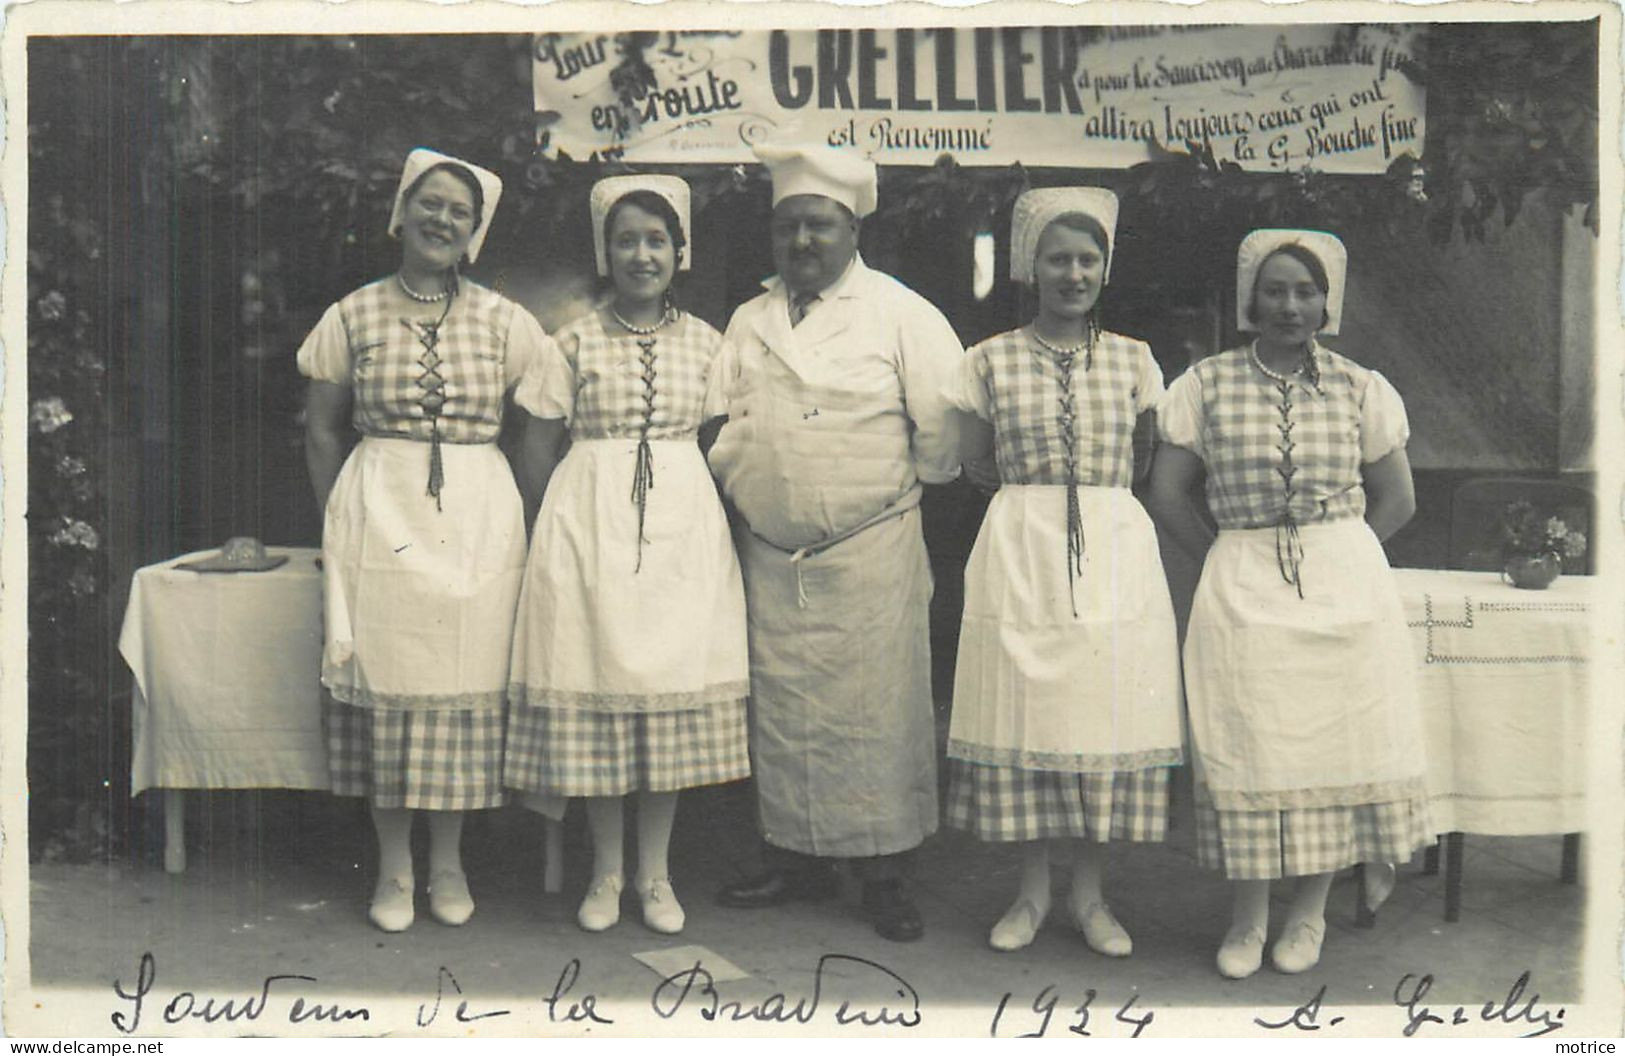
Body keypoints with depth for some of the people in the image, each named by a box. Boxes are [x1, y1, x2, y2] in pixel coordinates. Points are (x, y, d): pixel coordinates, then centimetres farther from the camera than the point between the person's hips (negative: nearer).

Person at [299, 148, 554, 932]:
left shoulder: (502, 321, 4)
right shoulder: (354, 317, 4)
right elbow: (323, 430, 9)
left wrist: (511, 517, 3)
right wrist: (341, 520, 5)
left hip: (478, 519, 1)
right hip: (378, 516, 0)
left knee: (465, 684, 3)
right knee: (386, 683, 1)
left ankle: (449, 861, 18)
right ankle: (394, 867, 14)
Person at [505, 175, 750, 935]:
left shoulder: (703, 342, 7)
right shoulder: (576, 341, 2)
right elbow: (539, 444, 5)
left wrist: (699, 514, 2)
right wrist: (562, 522, 3)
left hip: (682, 524, 2)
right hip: (588, 522, -1)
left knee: (675, 685, 3)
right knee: (594, 681, 1)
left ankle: (655, 873, 16)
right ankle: (606, 870, 15)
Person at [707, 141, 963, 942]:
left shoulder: (900, 313, -2)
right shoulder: (748, 322, 13)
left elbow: (945, 423, -5)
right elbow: (729, 425, 18)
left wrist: (901, 486, 4)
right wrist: (740, 486, 8)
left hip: (871, 554, -4)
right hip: (769, 554, 5)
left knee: (878, 711, -2)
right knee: (782, 711, 9)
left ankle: (885, 876, 8)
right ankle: (797, 858, 22)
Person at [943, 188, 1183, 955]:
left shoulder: (1133, 360, 8)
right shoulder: (991, 360, 4)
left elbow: (1150, 467, 13)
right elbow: (969, 467, 8)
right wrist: (1030, 505, 2)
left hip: (1117, 554, 1)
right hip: (1019, 556, -1)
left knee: (1108, 717, 3)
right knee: (1023, 718, 1)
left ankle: (1089, 896, 17)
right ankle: (1032, 893, 18)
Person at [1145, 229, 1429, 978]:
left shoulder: (1361, 389, 4)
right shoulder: (1205, 385, 1)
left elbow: (1396, 499, 8)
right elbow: (1166, 494, 4)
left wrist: (1335, 559, 1)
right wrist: (1226, 560, 0)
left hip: (1345, 589, 1)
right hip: (1242, 594, -1)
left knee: (1336, 742, 3)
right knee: (1246, 747, 1)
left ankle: (1311, 911, 20)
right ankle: (1248, 916, 14)